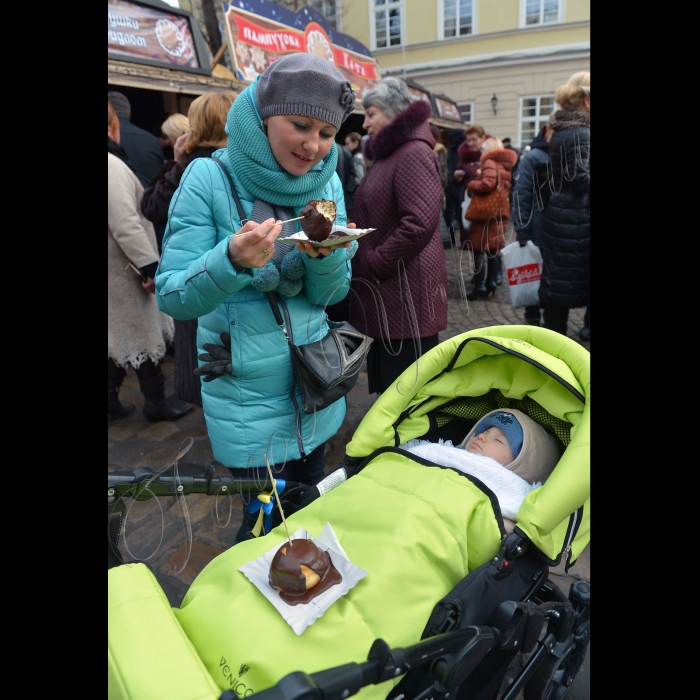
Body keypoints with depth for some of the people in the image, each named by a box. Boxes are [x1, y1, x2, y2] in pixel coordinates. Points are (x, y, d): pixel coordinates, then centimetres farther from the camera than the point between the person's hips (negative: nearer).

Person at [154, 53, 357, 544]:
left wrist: (326, 255, -21)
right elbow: (172, 298, -16)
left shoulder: (327, 182, 0)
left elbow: (330, 295, 0)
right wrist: (231, 261, -34)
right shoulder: (210, 179, -14)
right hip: (247, 396, -4)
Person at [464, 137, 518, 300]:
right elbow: (503, 186, 17)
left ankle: (479, 286, -4)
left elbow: (487, 184, -24)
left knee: (479, 249, -4)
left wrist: (470, 184, -9)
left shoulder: (490, 162, -10)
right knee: (494, 249, 12)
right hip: (501, 211, 9)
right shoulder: (505, 165, 17)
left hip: (486, 212, -9)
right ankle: (491, 282, 15)